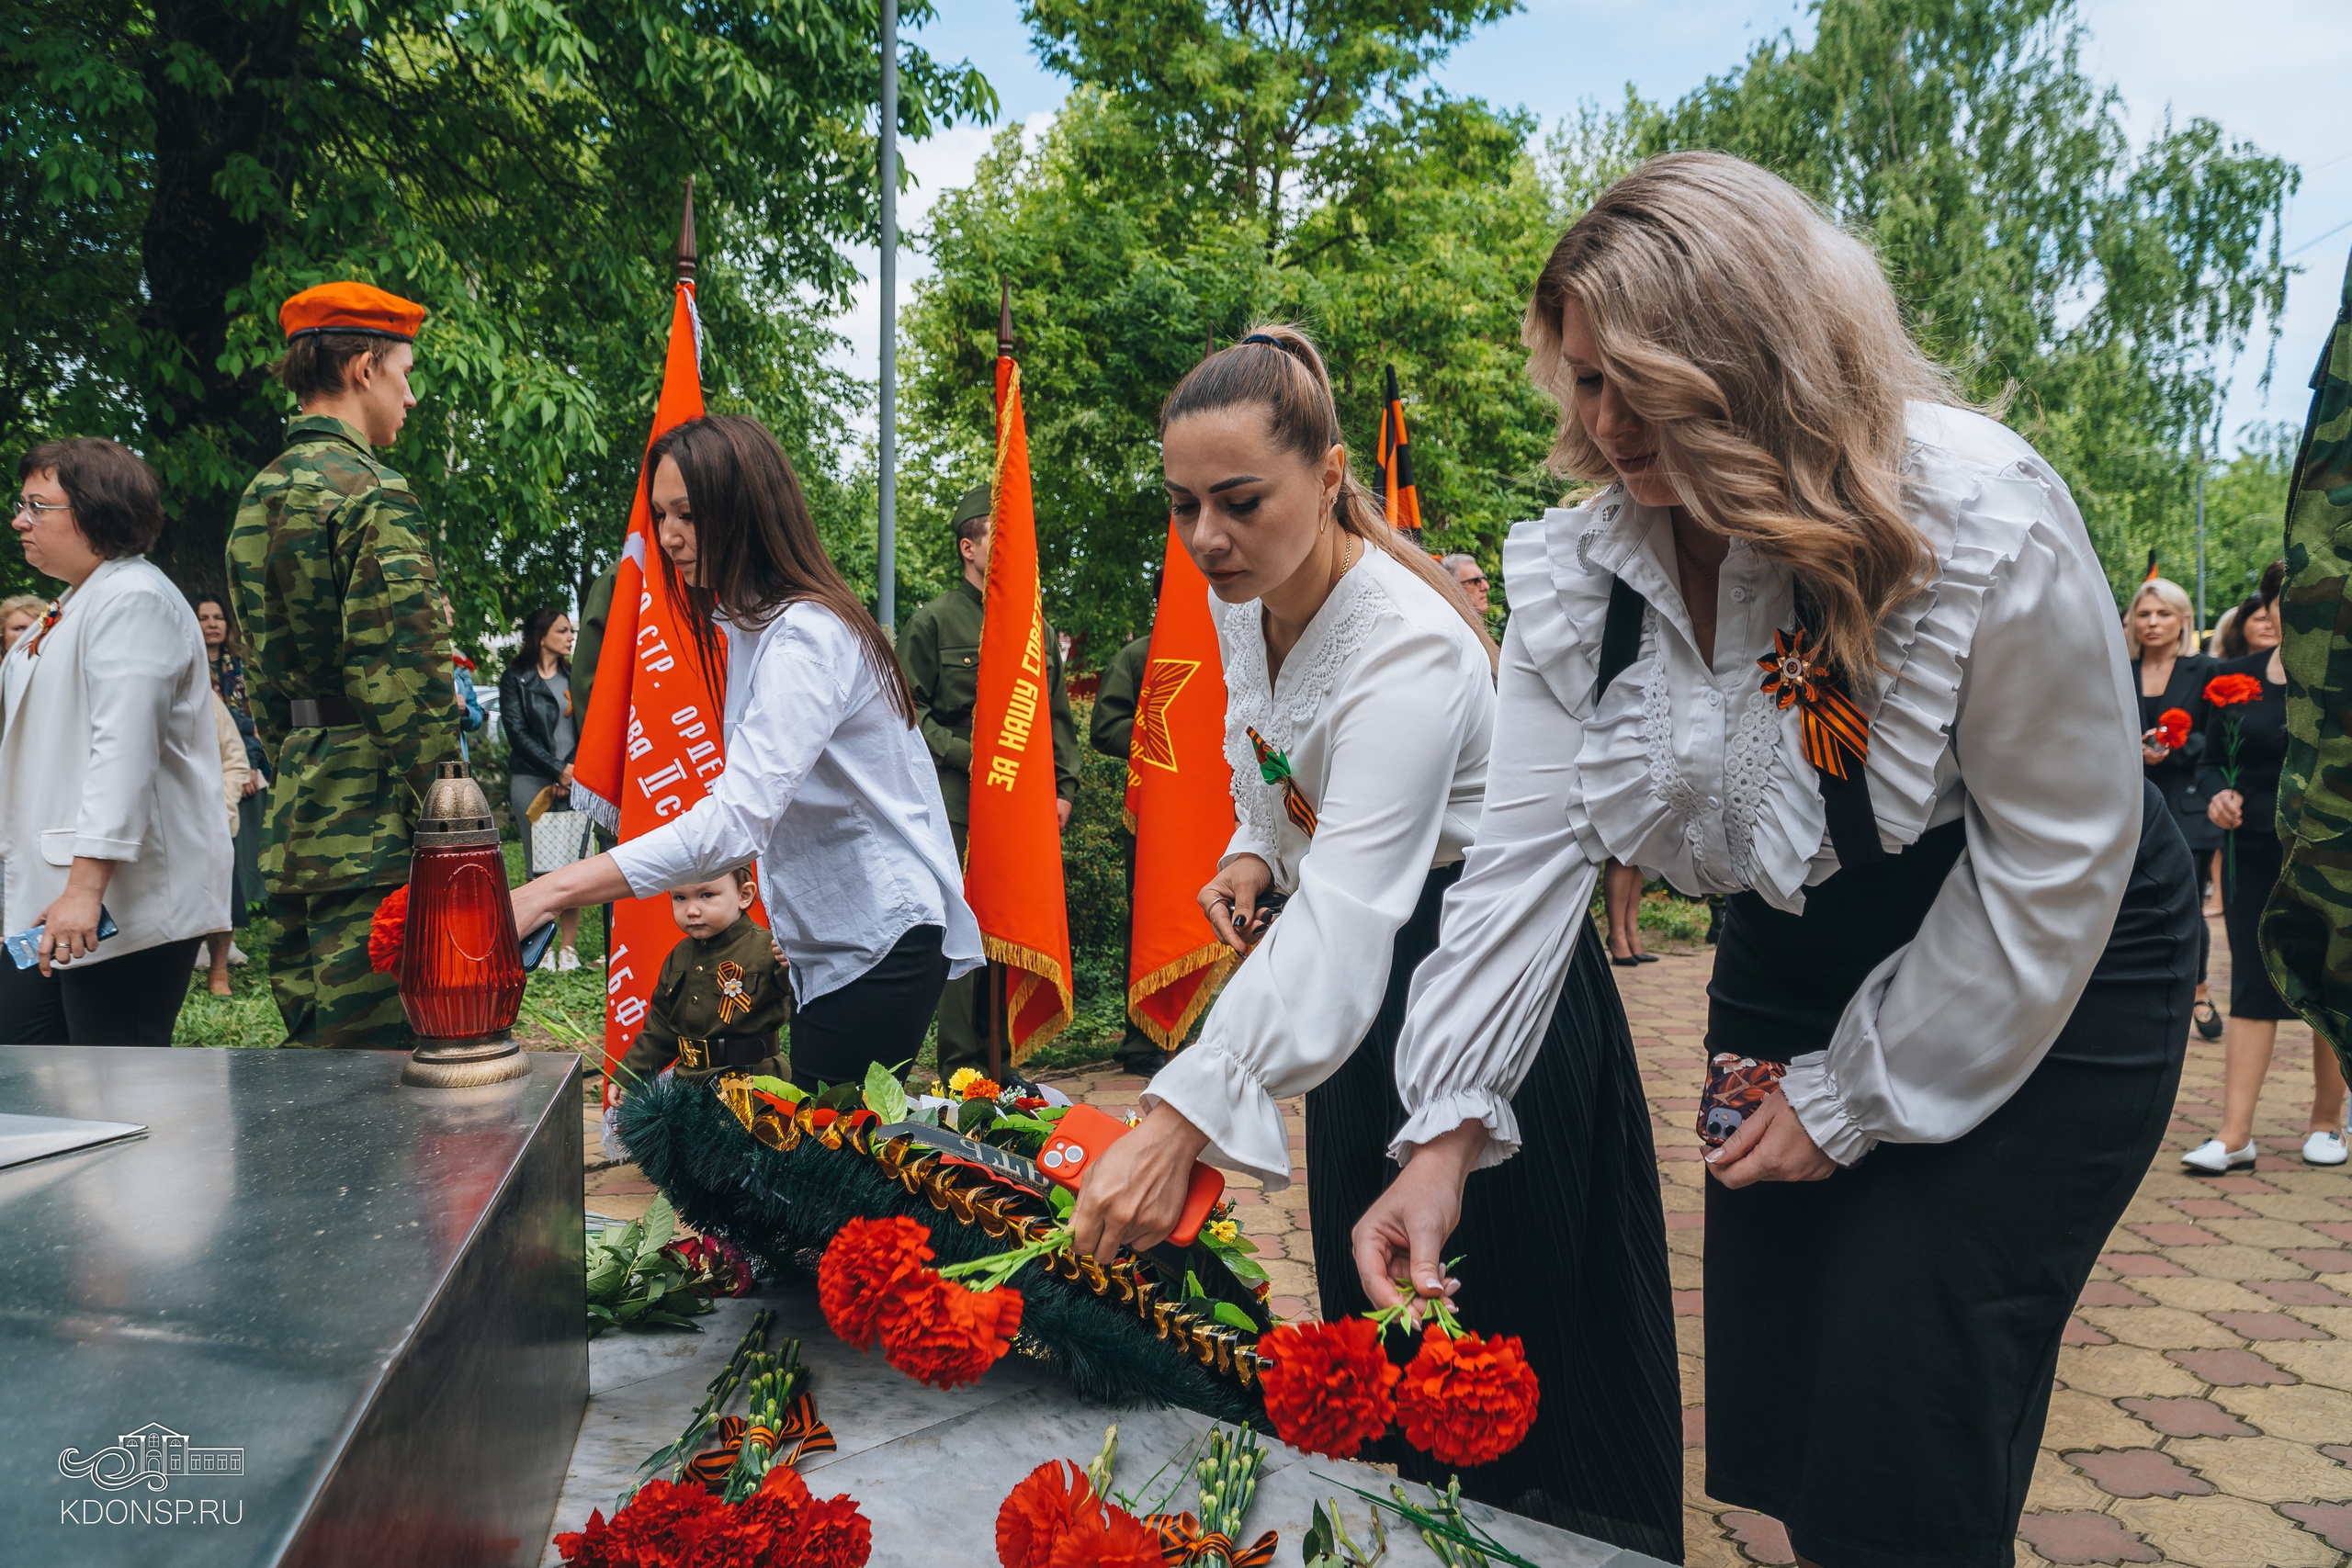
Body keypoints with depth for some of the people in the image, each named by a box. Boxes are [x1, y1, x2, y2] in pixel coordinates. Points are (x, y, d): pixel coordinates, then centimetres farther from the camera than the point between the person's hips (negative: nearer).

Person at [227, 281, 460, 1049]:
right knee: (373, 1046, -6)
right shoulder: (371, 494, -12)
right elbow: (411, 674, -18)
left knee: (311, 1039, 16)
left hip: (296, 806, 9)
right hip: (374, 814, -9)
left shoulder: (259, 495, 17)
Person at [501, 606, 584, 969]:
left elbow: (587, 728, 9)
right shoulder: (515, 679, 5)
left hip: (575, 781, 3)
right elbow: (517, 732, -3)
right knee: (540, 867, -5)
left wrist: (576, 771, -6)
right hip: (533, 781, -3)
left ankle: (569, 946, -1)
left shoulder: (573, 677, 16)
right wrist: (557, 770, -8)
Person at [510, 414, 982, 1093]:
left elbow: (737, 820, -32)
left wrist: (552, 891, -36)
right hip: (829, 941, 10)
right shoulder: (748, 625, 12)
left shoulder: (807, 636, -21)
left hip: (882, 941, -10)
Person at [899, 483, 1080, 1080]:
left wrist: (1065, 786, 9)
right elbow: (911, 713, -2)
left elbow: (1060, 719, 20)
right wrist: (967, 756, -13)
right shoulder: (933, 622, 2)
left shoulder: (1038, 630, 18)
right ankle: (961, 1067, -1)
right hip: (959, 805, -5)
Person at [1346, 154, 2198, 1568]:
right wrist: (1449, 1131, -24)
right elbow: (1531, 847, -15)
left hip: (2039, 981, -5)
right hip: (1795, 964, 5)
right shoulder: (1582, 571, -11)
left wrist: (1857, 1097, -14)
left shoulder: (1986, 522, -25)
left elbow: (2058, 862, -19)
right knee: (1767, 1423, 12)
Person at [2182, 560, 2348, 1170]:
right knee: (2252, 986, 0)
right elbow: (2211, 760, 10)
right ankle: (2235, 1133, -2)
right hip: (2254, 851, 2)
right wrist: (2218, 794, -10)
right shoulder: (2235, 679, 4)